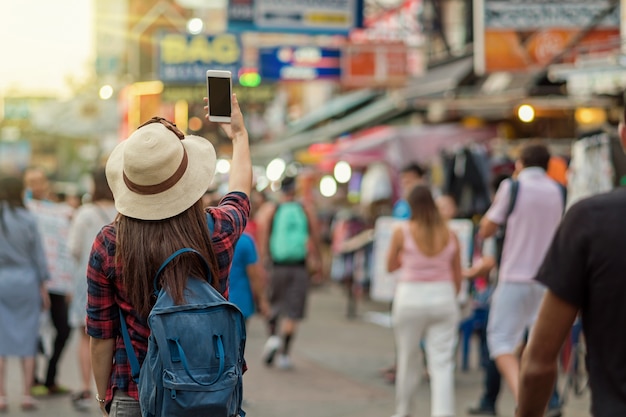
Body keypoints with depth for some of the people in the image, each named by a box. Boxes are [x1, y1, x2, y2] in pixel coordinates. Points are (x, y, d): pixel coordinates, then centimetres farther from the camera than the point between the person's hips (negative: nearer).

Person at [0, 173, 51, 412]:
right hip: (26, 282, 0)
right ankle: (26, 395, 5)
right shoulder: (27, 219, -4)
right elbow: (38, 255, -1)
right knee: (27, 339, 6)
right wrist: (43, 288, 6)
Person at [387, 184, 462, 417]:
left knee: (408, 360, 13)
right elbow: (458, 277, 8)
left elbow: (390, 266, 9)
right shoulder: (450, 235, 4)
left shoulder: (402, 232, -3)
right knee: (442, 363, -2)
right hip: (444, 297, 1)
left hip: (411, 298, -1)